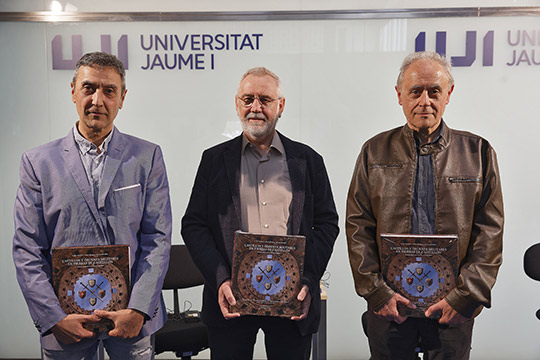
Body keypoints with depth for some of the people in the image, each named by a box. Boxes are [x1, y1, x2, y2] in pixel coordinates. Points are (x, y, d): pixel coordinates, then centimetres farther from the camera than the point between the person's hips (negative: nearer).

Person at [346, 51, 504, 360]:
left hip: (454, 309, 0)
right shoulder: (375, 151, 4)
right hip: (389, 304, 0)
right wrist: (376, 290, -6)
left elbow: (490, 230, 1)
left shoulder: (478, 152, 4)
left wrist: (465, 296, -7)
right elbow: (358, 227, 1)